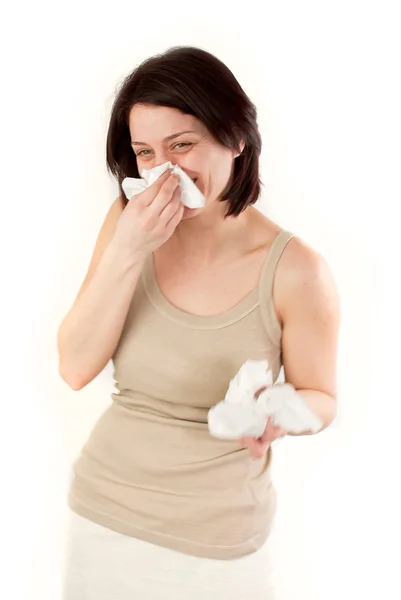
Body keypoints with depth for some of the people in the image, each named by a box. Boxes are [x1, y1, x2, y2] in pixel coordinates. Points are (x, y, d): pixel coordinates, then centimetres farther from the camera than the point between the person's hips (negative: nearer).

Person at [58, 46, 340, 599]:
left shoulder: (296, 272, -18)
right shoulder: (129, 222, -7)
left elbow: (321, 399, -4)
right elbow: (76, 370, -11)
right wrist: (126, 252, -22)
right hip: (102, 514, 3)